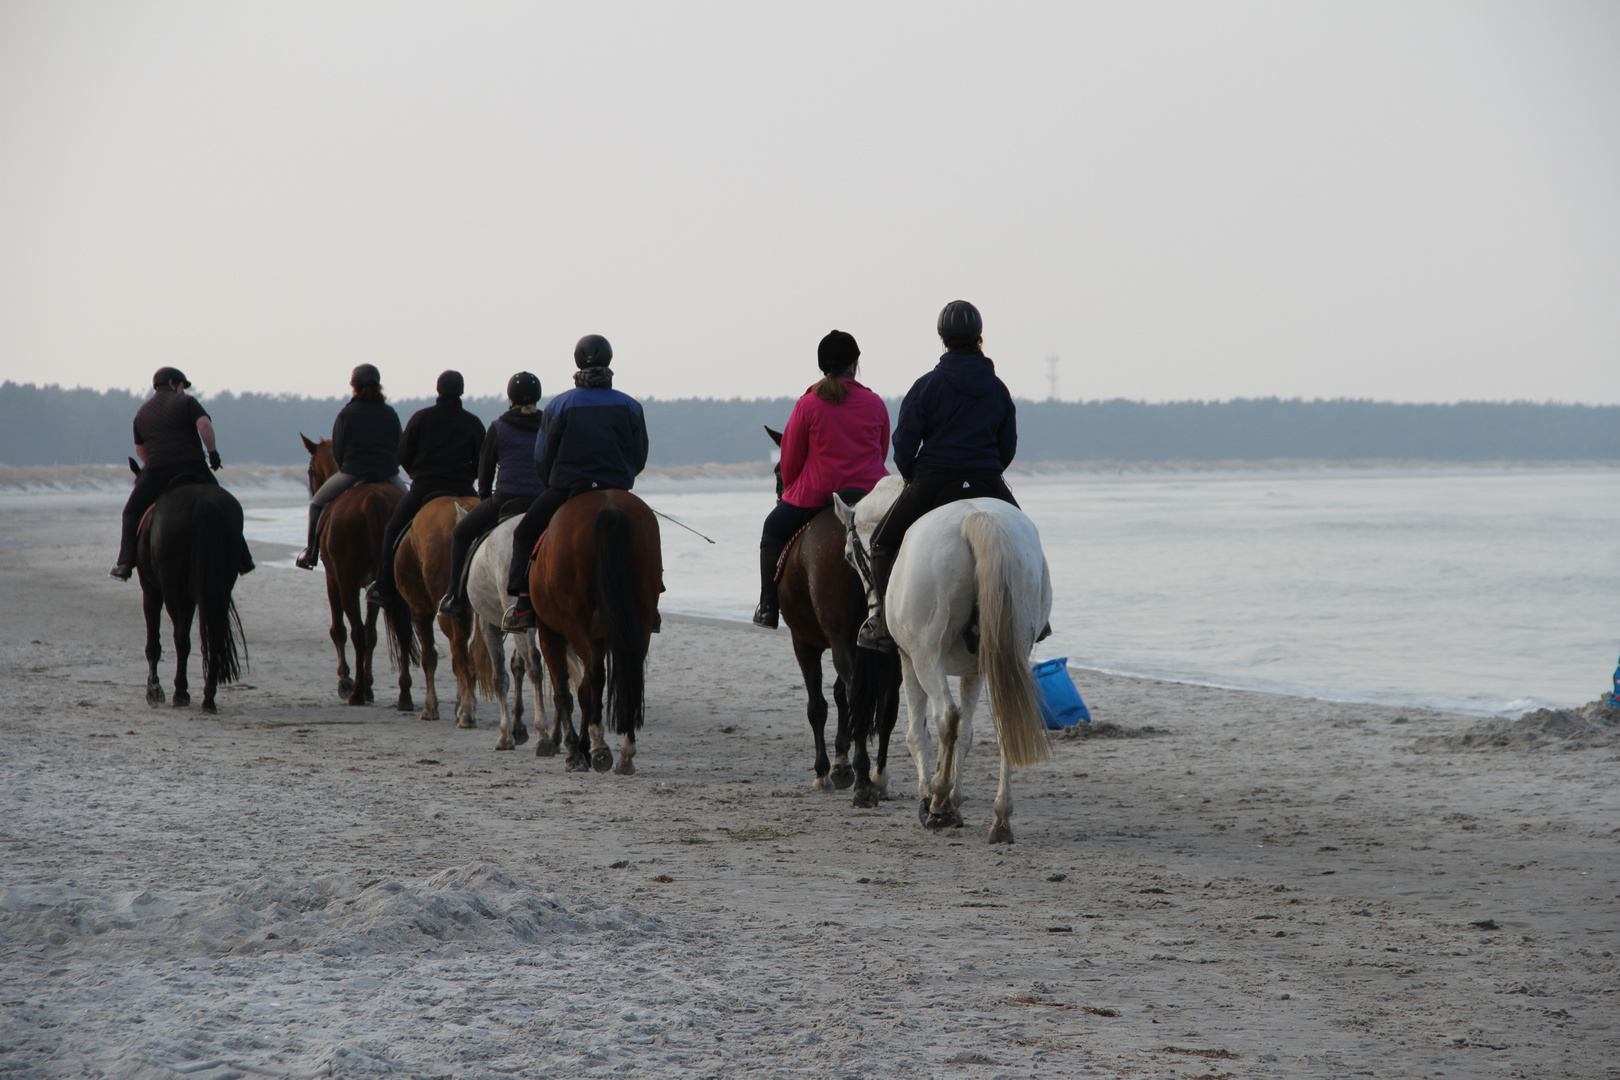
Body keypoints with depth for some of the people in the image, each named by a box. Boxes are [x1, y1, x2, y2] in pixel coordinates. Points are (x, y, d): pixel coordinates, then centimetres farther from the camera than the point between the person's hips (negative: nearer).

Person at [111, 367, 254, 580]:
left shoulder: (142, 413, 19)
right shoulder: (187, 402, 6)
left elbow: (140, 451, 22)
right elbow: (205, 425, -12)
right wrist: (213, 453, -3)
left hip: (155, 473, 2)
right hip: (192, 467, -2)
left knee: (132, 514, 16)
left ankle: (125, 564, -1)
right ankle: (241, 560, 4)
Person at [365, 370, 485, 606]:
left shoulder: (421, 418, 1)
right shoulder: (473, 423, 2)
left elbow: (403, 456, 5)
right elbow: (481, 464, 5)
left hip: (423, 488, -1)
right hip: (462, 490, 1)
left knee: (392, 533, 10)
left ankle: (384, 589, 1)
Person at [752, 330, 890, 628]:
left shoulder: (808, 404, -7)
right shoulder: (876, 404, 2)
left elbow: (790, 458, -1)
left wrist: (789, 490, 18)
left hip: (816, 494, -2)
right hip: (869, 491, 2)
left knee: (773, 534, 20)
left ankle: (769, 608, 13)